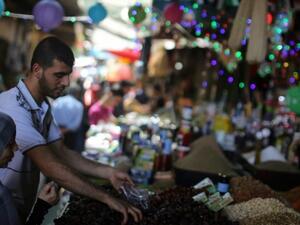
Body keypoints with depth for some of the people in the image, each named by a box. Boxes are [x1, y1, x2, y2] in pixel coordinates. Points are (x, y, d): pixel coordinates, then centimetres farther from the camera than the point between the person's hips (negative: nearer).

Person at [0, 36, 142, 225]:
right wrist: (106, 198, -29)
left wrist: (108, 173, -7)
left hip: (23, 209, 8)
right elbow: (50, 167, -31)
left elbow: (60, 152, 4)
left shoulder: (42, 106, 4)